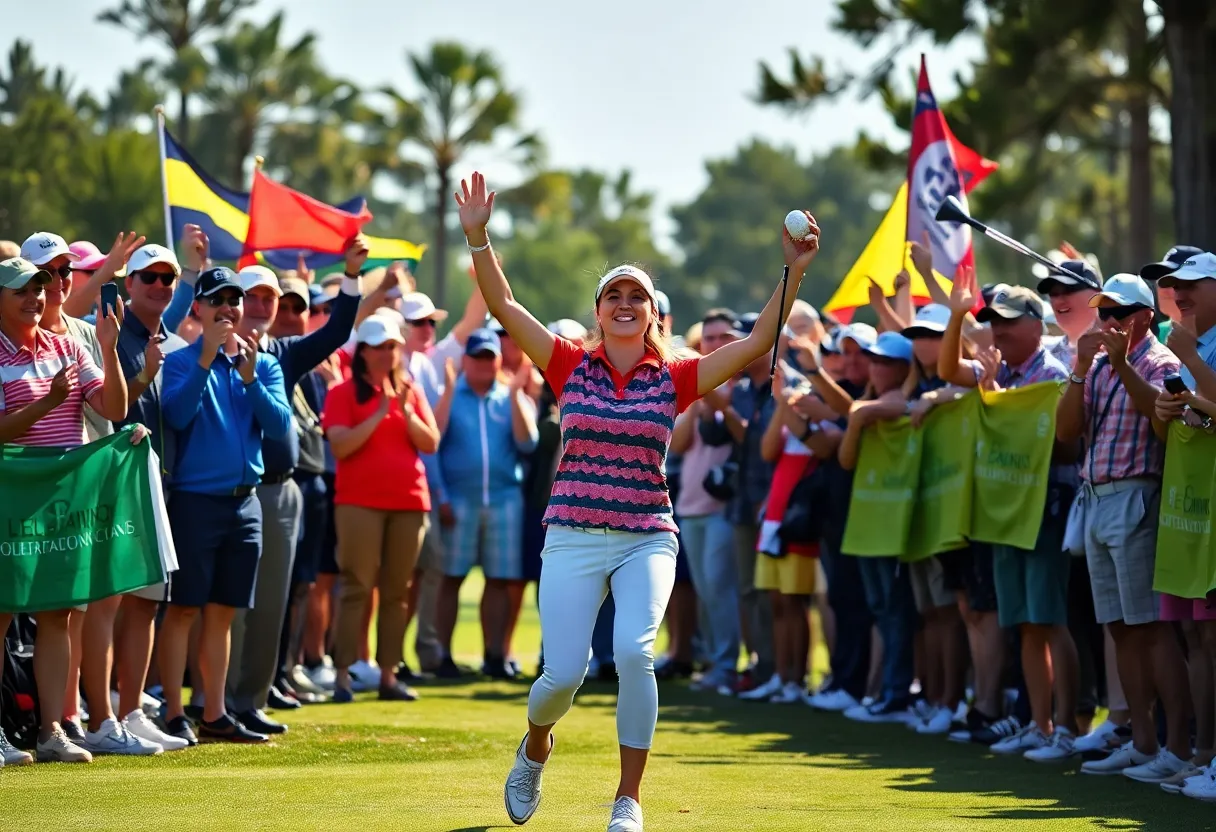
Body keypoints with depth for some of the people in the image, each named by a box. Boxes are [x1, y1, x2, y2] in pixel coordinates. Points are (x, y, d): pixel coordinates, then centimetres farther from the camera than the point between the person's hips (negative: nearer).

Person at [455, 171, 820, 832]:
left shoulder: (674, 379, 4)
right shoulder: (571, 368, 4)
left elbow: (757, 342, -1)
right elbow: (503, 305, -2)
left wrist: (794, 272, -10)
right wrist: (477, 237, -13)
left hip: (646, 541, 0)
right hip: (573, 537, 0)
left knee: (633, 650, -23)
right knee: (564, 673, -6)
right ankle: (535, 746, 31)